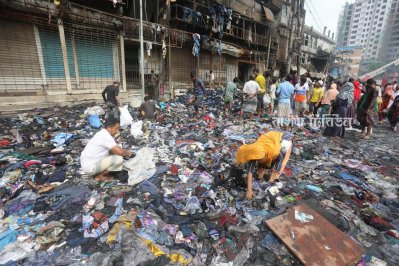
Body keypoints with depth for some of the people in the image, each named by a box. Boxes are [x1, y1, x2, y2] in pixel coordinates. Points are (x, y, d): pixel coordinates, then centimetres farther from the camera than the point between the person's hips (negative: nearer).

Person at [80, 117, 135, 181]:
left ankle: (99, 172, 12)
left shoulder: (102, 133, 7)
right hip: (90, 167, -10)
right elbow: (120, 152, -25)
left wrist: (125, 152, 5)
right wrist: (128, 153, -5)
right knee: (119, 158, -19)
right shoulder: (106, 136, -22)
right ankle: (100, 176, -2)